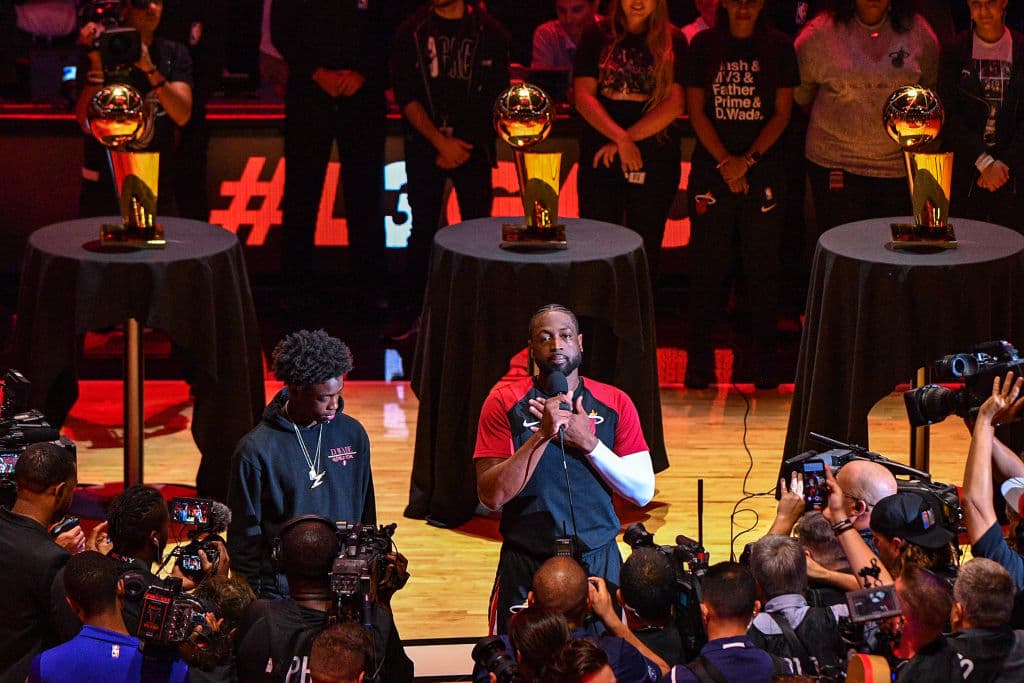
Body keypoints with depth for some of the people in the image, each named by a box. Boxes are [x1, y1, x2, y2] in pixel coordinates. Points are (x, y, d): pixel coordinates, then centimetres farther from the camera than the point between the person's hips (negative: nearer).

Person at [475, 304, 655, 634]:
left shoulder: (614, 403, 4)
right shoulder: (504, 403, -2)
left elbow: (643, 492, -1)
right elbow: (491, 495, -12)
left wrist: (587, 442, -12)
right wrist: (543, 435, -21)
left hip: (599, 561, 2)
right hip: (525, 566, -1)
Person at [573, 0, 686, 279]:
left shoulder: (672, 42, 3)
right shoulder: (597, 37, 5)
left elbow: (675, 104, -5)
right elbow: (584, 96, -4)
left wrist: (628, 137, -13)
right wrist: (621, 138, -16)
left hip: (655, 161, 0)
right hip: (599, 159, 0)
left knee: (646, 249, 3)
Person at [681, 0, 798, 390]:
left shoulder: (779, 48, 4)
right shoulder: (704, 46, 4)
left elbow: (782, 113, 1)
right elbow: (696, 110, 2)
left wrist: (748, 160, -9)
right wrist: (725, 161, -8)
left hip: (763, 171, 0)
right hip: (711, 171, 0)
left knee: (762, 266, 1)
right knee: (708, 264, 0)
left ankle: (764, 356, 9)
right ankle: (700, 356, 6)